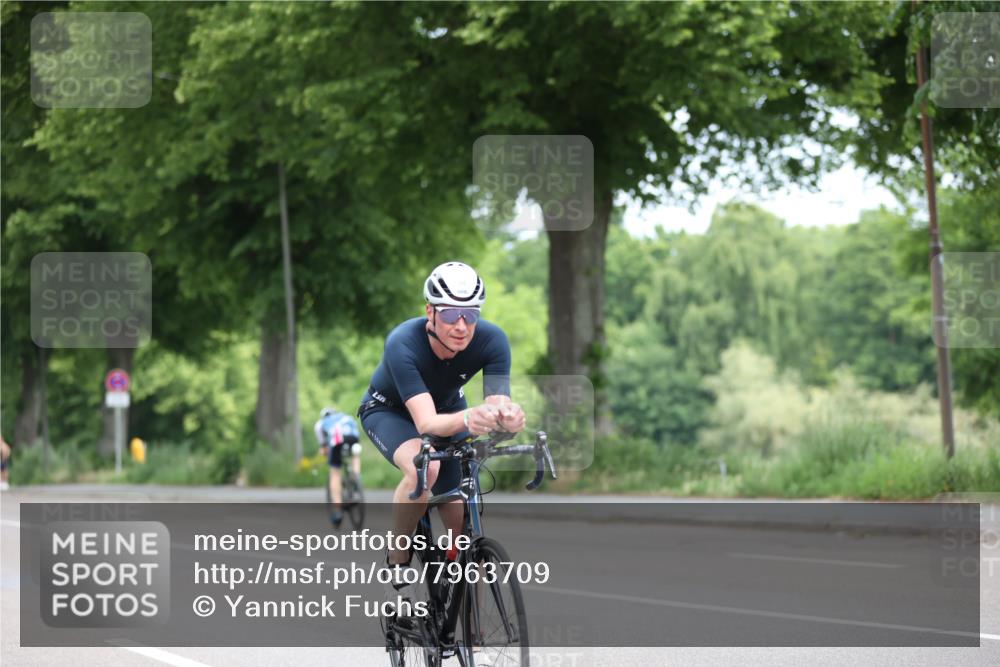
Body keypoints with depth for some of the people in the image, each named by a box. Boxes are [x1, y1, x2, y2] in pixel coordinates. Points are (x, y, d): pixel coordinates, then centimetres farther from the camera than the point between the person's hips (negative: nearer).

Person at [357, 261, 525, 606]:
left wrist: (507, 416, -60)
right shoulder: (403, 344, -38)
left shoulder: (491, 340, -29)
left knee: (464, 527, -6)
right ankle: (397, 561, -16)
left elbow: (497, 403, -35)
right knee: (425, 466, -37)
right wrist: (466, 419, -68)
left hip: (449, 408, 4)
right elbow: (427, 423, -47)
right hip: (389, 411, -4)